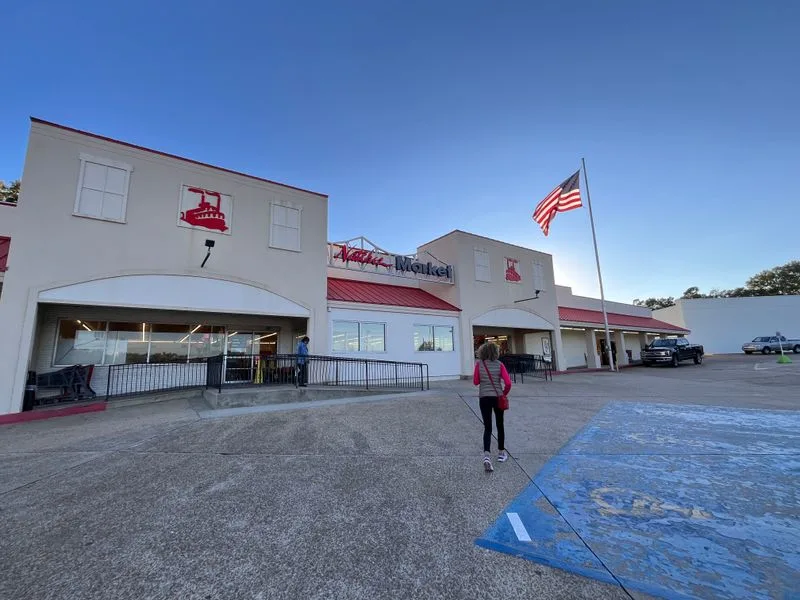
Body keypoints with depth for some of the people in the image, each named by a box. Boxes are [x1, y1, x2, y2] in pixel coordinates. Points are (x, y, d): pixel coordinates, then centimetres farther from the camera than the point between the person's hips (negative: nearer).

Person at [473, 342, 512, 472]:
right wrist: (504, 394, 6)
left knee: (487, 427, 3)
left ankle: (486, 455, -14)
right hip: (497, 397, 0)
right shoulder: (499, 364, -5)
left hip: (484, 398, 0)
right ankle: (501, 453, 32)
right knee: (500, 425, 19)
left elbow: (475, 382, 1)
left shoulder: (479, 364, -5)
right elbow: (508, 383, -10)